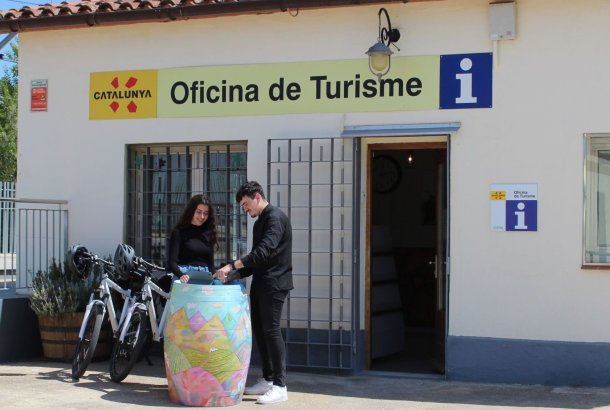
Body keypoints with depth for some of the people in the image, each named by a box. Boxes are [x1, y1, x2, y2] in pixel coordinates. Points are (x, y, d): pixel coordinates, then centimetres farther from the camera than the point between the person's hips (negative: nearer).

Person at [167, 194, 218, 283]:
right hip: (185, 279, -4)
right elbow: (172, 262, -11)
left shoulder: (208, 233, 12)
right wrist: (181, 275, -29)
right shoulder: (179, 232, -1)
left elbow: (211, 263, 14)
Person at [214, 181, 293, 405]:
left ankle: (280, 386, -8)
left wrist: (232, 265, -25)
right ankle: (267, 380, 19)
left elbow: (264, 252, -24)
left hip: (274, 283, -10)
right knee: (259, 330, 11)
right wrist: (233, 275, 6)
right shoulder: (260, 222, 19)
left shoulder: (275, 217, -12)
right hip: (260, 283, 10)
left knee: (271, 330, -10)